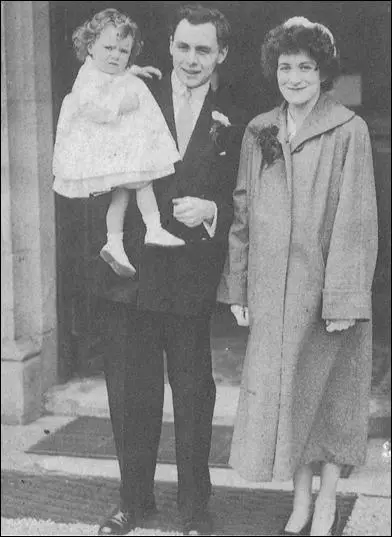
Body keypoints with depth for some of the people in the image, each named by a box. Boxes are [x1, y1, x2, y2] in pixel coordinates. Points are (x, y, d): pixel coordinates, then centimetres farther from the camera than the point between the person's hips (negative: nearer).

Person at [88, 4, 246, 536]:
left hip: (192, 282, 0)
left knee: (194, 394, 9)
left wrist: (210, 209, -11)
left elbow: (236, 206, 9)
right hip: (129, 275, 0)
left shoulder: (230, 126, 7)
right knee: (130, 393, 10)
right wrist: (106, 247, -10)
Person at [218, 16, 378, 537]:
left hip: (324, 286, -4)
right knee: (282, 393, 9)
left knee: (326, 394, 6)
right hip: (272, 289, 4)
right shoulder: (258, 132, 7)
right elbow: (243, 213, 9)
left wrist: (344, 297, -15)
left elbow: (355, 218, -10)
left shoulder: (348, 131, -6)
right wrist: (238, 287, 6)